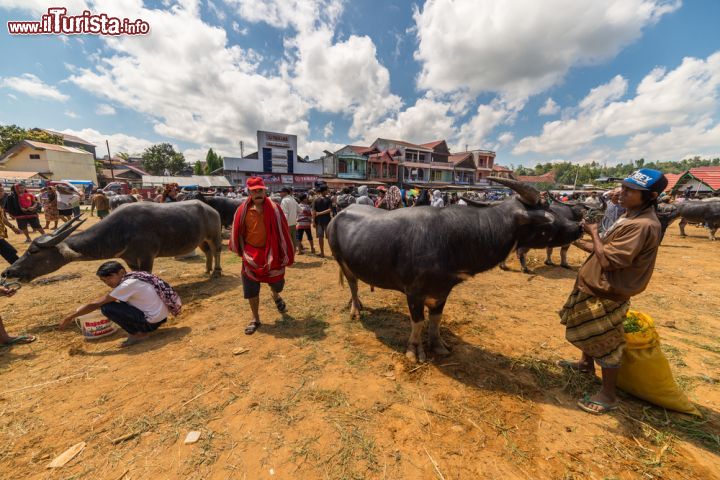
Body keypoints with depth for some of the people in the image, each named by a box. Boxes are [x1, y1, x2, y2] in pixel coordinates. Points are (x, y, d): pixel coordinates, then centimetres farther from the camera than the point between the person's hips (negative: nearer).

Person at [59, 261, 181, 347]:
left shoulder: (128, 284, -17)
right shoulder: (133, 277, 8)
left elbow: (95, 304, -11)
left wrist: (69, 317, 2)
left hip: (152, 321, -9)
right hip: (160, 316, 9)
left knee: (107, 307, -11)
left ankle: (137, 334, -2)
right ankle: (142, 329, 14)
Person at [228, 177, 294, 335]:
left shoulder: (274, 209, -10)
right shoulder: (243, 211, -6)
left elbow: (283, 232, -7)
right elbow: (238, 232, 6)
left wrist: (287, 254, -6)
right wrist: (241, 251, 14)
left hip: (272, 253, -1)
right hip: (251, 254, 1)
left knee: (277, 283, 12)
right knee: (251, 288, 7)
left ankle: (276, 296, 51)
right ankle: (255, 318, 27)